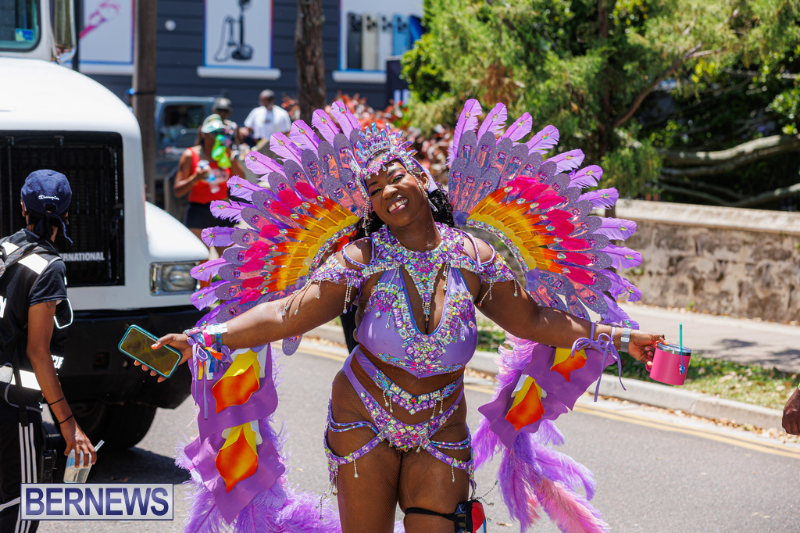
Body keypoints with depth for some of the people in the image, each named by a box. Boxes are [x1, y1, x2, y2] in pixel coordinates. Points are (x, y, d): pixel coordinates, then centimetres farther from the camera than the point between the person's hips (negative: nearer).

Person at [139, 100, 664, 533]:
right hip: (364, 422, -1)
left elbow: (533, 319, 5)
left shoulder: (473, 256, -4)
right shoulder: (362, 259, -10)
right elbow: (286, 313, -18)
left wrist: (617, 337, 5)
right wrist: (203, 338, -30)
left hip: (441, 432, 1)